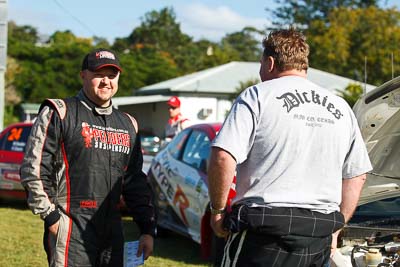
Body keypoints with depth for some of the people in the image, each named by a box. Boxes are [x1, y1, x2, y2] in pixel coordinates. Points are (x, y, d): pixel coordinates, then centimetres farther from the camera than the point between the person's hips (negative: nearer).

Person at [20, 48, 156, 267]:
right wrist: (51, 218, -10)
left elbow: (136, 183, 20)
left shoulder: (127, 125, 17)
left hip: (112, 229, 6)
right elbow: (33, 170, -6)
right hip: (70, 228, -6)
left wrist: (147, 230, 13)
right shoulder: (60, 113, -1)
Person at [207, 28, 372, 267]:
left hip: (266, 231, -5)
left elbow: (223, 158, -14)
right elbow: (358, 175, 17)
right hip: (320, 240, 6)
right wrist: (335, 228, 21)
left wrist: (218, 210, -2)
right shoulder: (341, 107, 15)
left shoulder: (257, 97, -3)